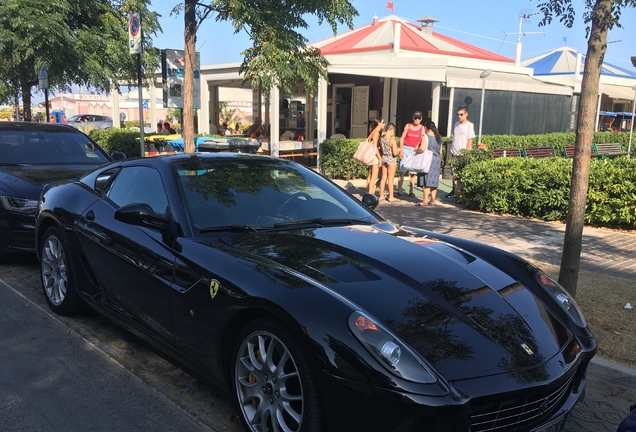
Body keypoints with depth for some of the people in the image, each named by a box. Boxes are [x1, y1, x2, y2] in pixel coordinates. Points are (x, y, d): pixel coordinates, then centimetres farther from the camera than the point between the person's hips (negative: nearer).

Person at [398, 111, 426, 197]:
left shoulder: (422, 128, 5)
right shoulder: (408, 126, 5)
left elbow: (423, 141, 5)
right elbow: (402, 138, 4)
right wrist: (401, 150, -4)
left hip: (415, 150, 1)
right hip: (406, 149, 0)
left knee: (413, 172, 2)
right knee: (402, 171, -5)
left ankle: (411, 191, 9)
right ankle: (399, 191, -3)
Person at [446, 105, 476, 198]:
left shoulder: (469, 125, -7)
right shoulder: (456, 124, 11)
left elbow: (470, 141, -9)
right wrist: (452, 150, 13)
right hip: (454, 153, 6)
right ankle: (454, 191, 21)